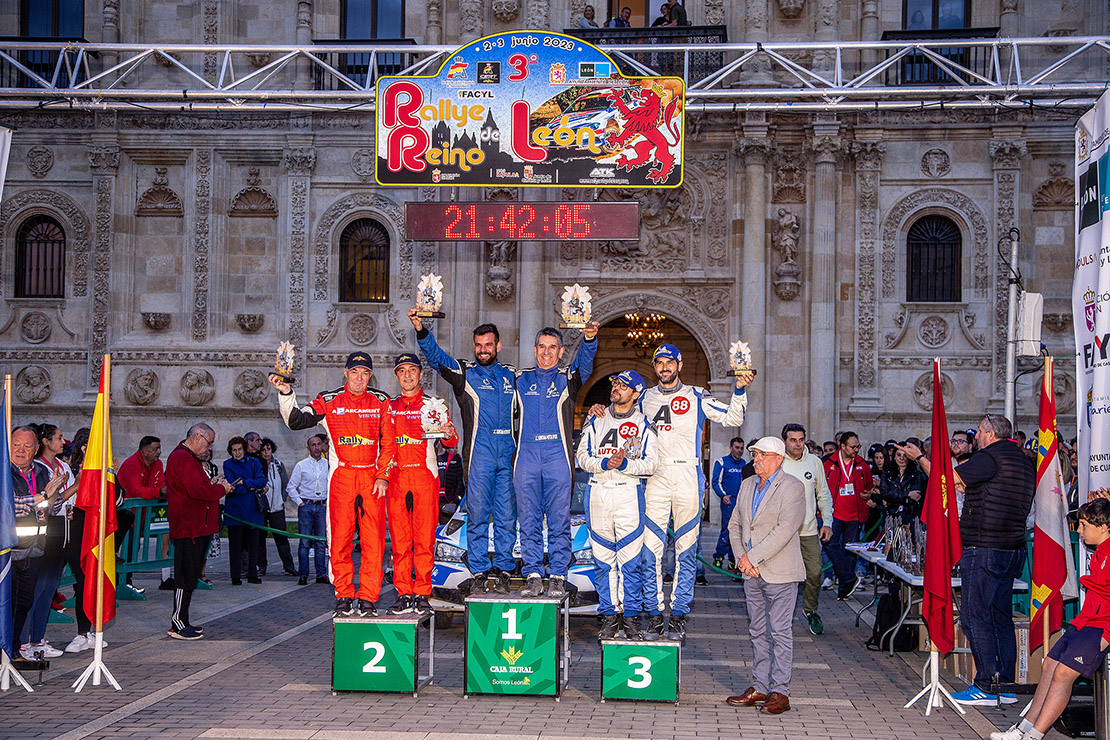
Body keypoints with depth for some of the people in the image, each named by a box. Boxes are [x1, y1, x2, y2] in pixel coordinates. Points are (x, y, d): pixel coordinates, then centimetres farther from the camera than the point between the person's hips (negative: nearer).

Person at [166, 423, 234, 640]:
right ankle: (178, 625, -4)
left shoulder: (187, 457, 22)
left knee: (190, 575, 14)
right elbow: (197, 491, -24)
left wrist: (212, 484, 7)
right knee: (186, 576, -8)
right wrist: (221, 488, -11)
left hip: (196, 527, 11)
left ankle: (181, 622, 19)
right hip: (189, 527, -11)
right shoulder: (183, 458, -15)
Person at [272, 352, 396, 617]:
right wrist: (286, 395, -18)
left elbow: (389, 442, 8)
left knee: (373, 540, -4)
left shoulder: (381, 402, 9)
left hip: (373, 477, 0)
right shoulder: (328, 401, 6)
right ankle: (344, 597, 8)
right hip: (341, 474, 0)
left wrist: (383, 476, 0)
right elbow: (297, 421, -3)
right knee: (340, 538, -2)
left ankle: (367, 598, 2)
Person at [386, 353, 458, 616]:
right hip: (396, 476, 3)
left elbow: (451, 442, 4)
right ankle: (404, 594, 6)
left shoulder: (434, 404, 8)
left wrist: (448, 433, -19)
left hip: (425, 476, -3)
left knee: (425, 537, -4)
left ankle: (422, 594, 1)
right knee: (399, 538, 1)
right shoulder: (389, 407, 16)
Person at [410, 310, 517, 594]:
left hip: (508, 454, 3)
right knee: (477, 513, -2)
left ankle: (502, 569, 12)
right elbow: (435, 356, -10)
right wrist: (420, 330, -27)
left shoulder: (512, 375, 16)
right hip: (478, 454, -3)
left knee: (507, 515, 3)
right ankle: (478, 572, 5)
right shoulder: (464, 371, 7)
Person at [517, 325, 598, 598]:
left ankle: (557, 576, 4)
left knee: (559, 521, -1)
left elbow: (584, 364, -11)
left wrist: (589, 340, -30)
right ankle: (532, 576, 7)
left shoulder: (567, 379, 8)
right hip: (526, 457, 2)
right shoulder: (521, 380, 16)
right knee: (529, 521, 2)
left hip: (557, 457, -2)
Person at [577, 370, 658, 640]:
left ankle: (630, 615, 2)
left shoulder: (644, 425, 6)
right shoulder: (596, 421, 15)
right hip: (597, 492, 3)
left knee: (630, 559, -5)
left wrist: (625, 464, -18)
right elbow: (582, 456, 8)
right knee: (602, 558, 4)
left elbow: (651, 463, -1)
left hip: (628, 493, -3)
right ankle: (609, 615, 10)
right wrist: (605, 463, -10)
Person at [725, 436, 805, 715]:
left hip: (780, 572, -7)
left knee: (779, 632, -5)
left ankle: (780, 693, 0)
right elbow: (735, 524, 15)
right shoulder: (747, 485, 14)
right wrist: (741, 557, -2)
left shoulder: (792, 487, -9)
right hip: (752, 574, 7)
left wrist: (753, 557, -18)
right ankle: (759, 688, 18)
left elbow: (785, 529, -19)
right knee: (758, 632, 11)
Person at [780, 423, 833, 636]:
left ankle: (810, 610, 21)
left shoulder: (814, 462, 7)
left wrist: (827, 522, 5)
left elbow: (824, 495, 15)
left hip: (809, 530, 2)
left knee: (815, 573, -2)